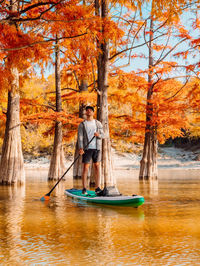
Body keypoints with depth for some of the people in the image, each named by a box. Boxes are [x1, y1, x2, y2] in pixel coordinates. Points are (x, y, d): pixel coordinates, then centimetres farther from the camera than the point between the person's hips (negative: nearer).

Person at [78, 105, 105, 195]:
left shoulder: (98, 123, 11)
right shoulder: (82, 124, 4)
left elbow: (103, 135, 7)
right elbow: (80, 137, -4)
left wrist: (99, 135, -17)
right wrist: (80, 148, -18)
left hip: (97, 147, 2)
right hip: (87, 148, -2)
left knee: (97, 166, 3)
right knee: (85, 167, -3)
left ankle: (97, 188, 7)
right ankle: (84, 188, 1)